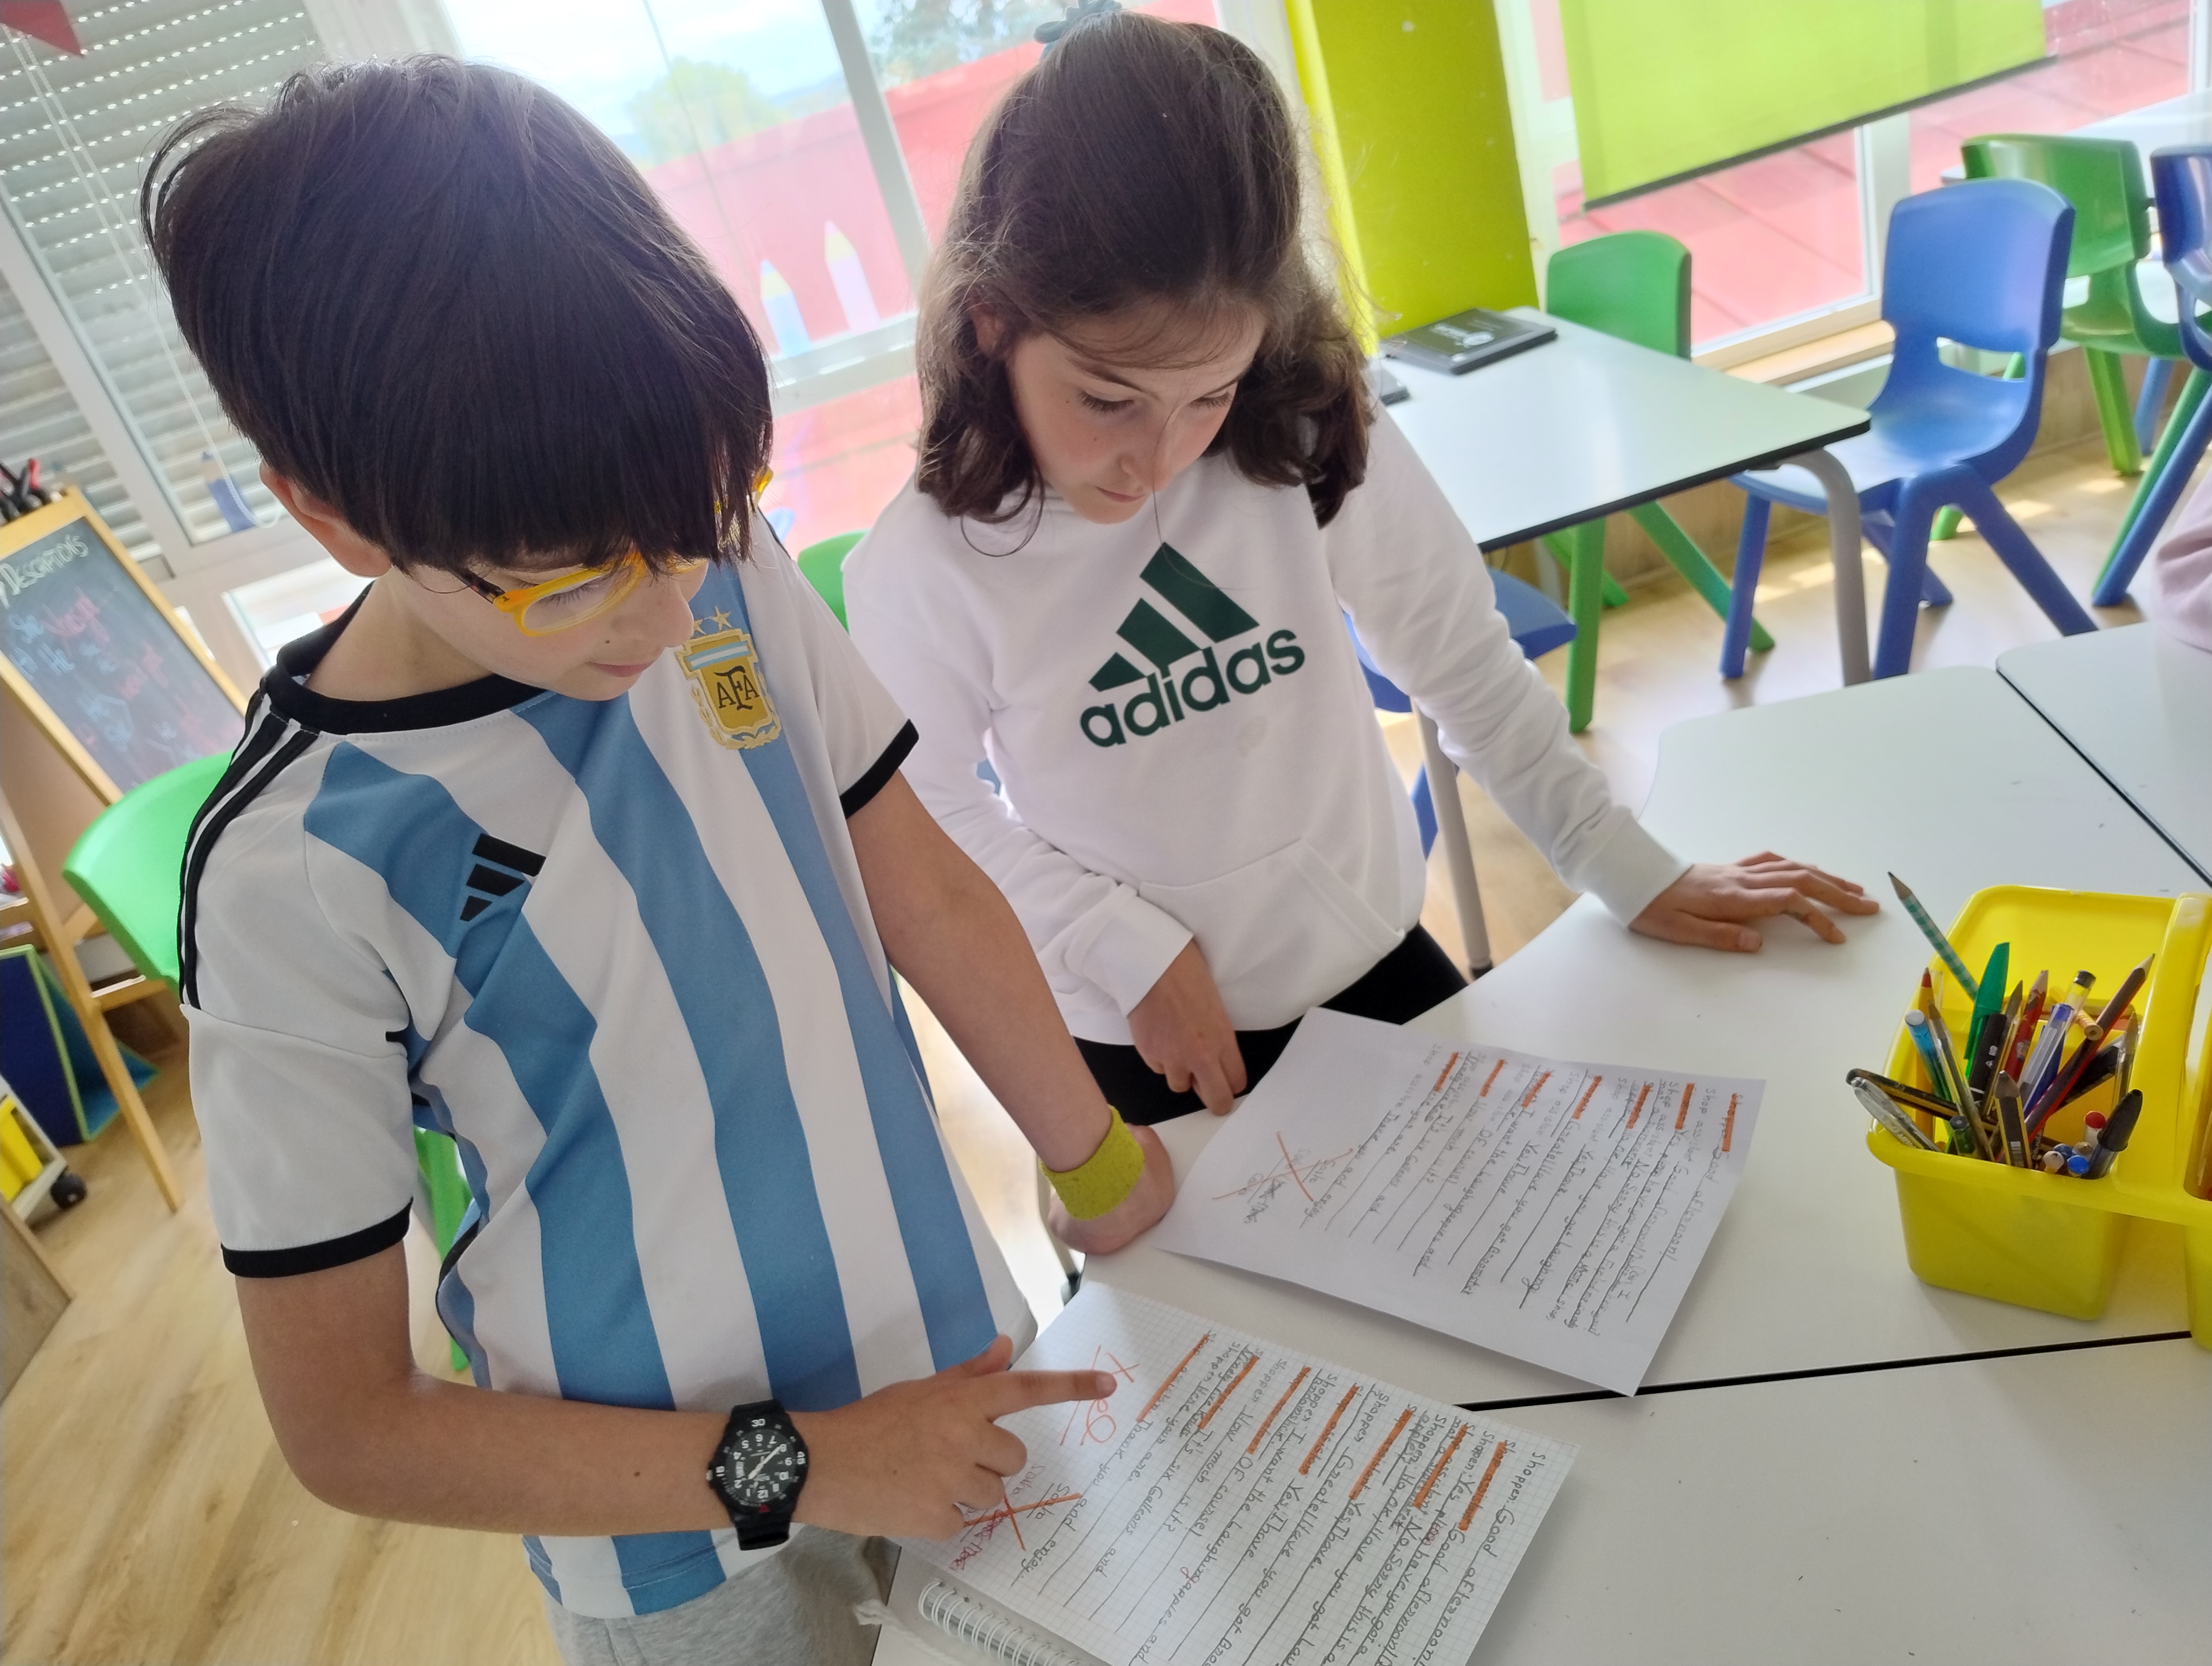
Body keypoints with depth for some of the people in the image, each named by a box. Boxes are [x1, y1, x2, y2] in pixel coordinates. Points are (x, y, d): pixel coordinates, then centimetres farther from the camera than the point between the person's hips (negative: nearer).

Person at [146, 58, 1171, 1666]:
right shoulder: (298, 874, -23)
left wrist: (1095, 1156, 8)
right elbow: (346, 1425, -14)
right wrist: (789, 1468, -16)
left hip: (955, 1345, 5)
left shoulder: (724, 572, -12)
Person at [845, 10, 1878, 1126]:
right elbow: (936, 817, -9)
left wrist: (1631, 874, -3)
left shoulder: (1313, 442, -17)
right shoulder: (925, 572, -21)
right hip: (1139, 1036, -1)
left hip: (1367, 956, 2)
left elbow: (1467, 669, -8)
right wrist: (1134, 953, -14)